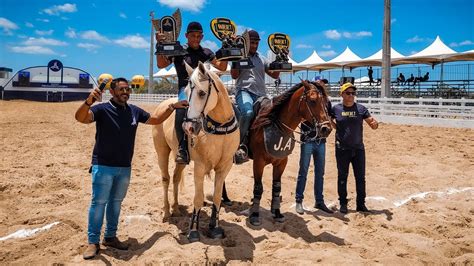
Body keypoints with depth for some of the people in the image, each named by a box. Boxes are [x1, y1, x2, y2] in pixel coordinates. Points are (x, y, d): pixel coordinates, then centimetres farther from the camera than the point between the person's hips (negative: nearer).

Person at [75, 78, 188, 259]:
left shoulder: (134, 111, 5)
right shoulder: (102, 109, -10)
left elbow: (156, 120, 17)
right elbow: (80, 118, -27)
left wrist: (172, 107, 9)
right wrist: (88, 101, -46)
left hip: (125, 168, 5)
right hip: (103, 167, -5)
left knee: (116, 202, 15)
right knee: (99, 202, 0)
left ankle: (110, 237, 29)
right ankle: (93, 242, 9)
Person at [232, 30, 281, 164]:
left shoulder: (262, 59, 24)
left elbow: (275, 75, 20)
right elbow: (234, 76, 0)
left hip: (261, 94, 6)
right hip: (244, 91, -6)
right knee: (248, 112, -35)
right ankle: (240, 145, -33)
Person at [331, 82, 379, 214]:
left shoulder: (361, 108, -1)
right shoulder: (335, 109, -2)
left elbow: (373, 125, -3)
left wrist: (375, 124, -25)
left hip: (358, 148, 1)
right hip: (342, 149, -1)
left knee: (361, 177, 7)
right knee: (342, 177, 8)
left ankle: (361, 204, 19)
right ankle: (343, 203, 21)